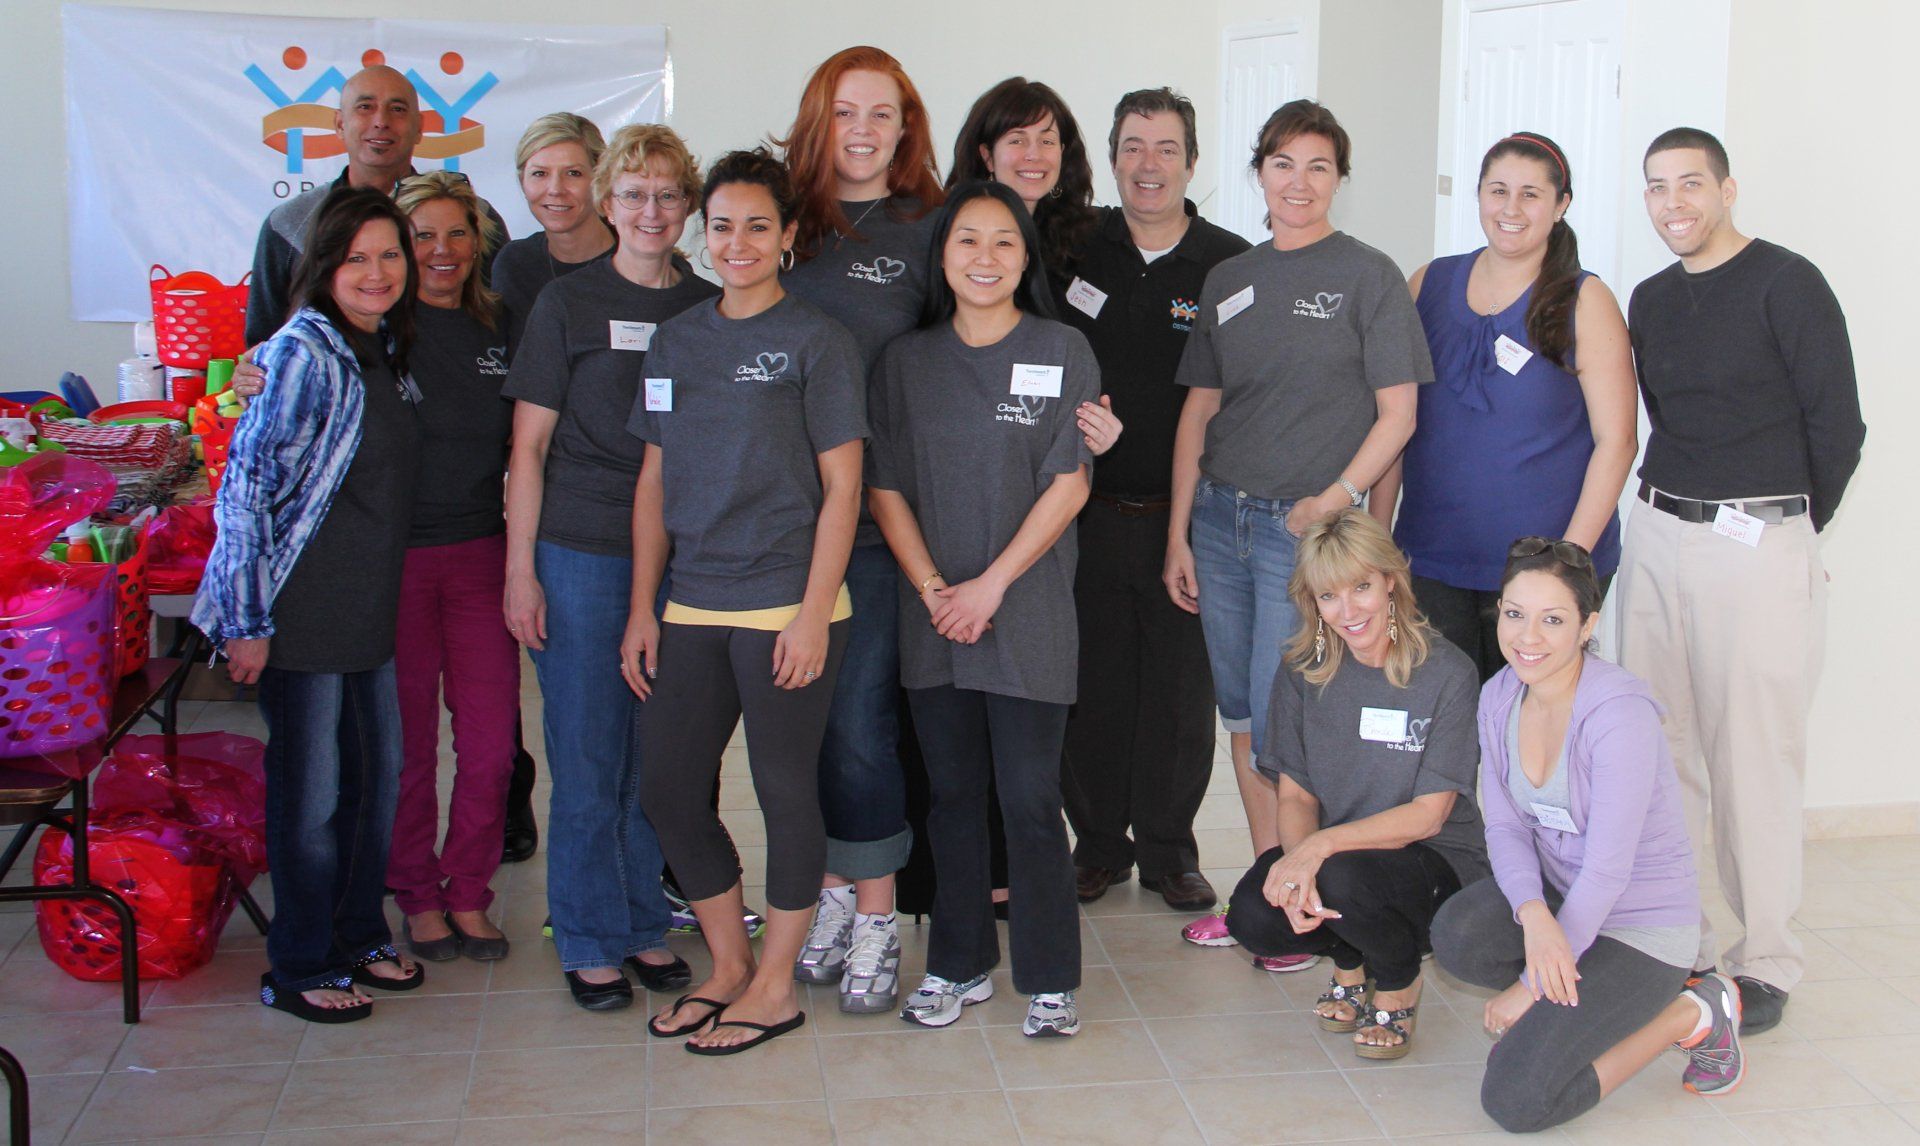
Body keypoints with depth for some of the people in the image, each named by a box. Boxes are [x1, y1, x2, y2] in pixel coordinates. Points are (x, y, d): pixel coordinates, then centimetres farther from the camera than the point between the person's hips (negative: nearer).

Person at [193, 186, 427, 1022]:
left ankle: (360, 937, 32)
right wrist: (250, 621, -18)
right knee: (311, 792, 2)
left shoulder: (383, 349, 9)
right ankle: (300, 969, 17)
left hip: (370, 607, 8)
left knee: (378, 775, 15)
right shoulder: (304, 352, -15)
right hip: (301, 610, -8)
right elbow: (246, 483, -18)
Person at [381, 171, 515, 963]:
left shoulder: (498, 330, 8)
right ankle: (417, 896, 23)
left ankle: (469, 893, 21)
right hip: (395, 557, -3)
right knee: (408, 742, 6)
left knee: (491, 739, 4)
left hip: (481, 552, 4)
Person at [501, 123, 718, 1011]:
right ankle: (590, 943, 15)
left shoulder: (708, 310, 8)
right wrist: (520, 570, -6)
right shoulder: (568, 304, 0)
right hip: (582, 555, -3)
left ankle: (646, 926, 24)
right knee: (587, 761, 2)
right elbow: (528, 447, -1)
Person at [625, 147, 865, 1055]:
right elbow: (655, 481, 14)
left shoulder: (816, 341, -3)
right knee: (668, 790, 8)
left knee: (785, 792, 3)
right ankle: (727, 967, 25)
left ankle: (774, 986, 18)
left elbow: (842, 486, -6)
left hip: (785, 605, -6)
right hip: (692, 607, 6)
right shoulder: (676, 341, 12)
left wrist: (813, 613, -12)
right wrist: (643, 608, 10)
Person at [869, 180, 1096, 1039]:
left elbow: (1069, 484, -5)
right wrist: (931, 588, -7)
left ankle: (1050, 977, 10)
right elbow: (885, 487, 6)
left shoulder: (1062, 352, 1)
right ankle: (959, 965, 23)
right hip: (933, 616, 3)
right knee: (953, 792, 10)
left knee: (1029, 797, -2)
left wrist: (990, 585, -10)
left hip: (1028, 614, -3)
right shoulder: (906, 360, 9)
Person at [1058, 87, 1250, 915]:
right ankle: (1099, 841, 22)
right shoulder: (1073, 252, 4)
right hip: (1091, 510, 1)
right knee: (1093, 680, 7)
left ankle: (1168, 847, 21)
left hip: (1186, 513, -1)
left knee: (1181, 684, 7)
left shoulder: (1231, 264, 0)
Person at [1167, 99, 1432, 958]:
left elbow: (1397, 414, -3)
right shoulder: (1229, 280, 12)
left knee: (1281, 725, -5)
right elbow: (1199, 410, 13)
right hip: (1218, 517, 5)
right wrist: (1177, 534, 8)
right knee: (1241, 716, 10)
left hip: (1304, 527, -5)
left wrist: (1332, 502, -13)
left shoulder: (1368, 276, -2)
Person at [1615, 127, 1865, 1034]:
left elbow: (1838, 425, -3)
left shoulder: (1786, 284, -5)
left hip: (1759, 543, -6)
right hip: (1657, 534, 6)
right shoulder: (1651, 300, 14)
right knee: (1659, 747, 7)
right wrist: (1669, 506, 10)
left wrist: (1793, 531, 4)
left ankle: (1767, 963, 7)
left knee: (1754, 756, -4)